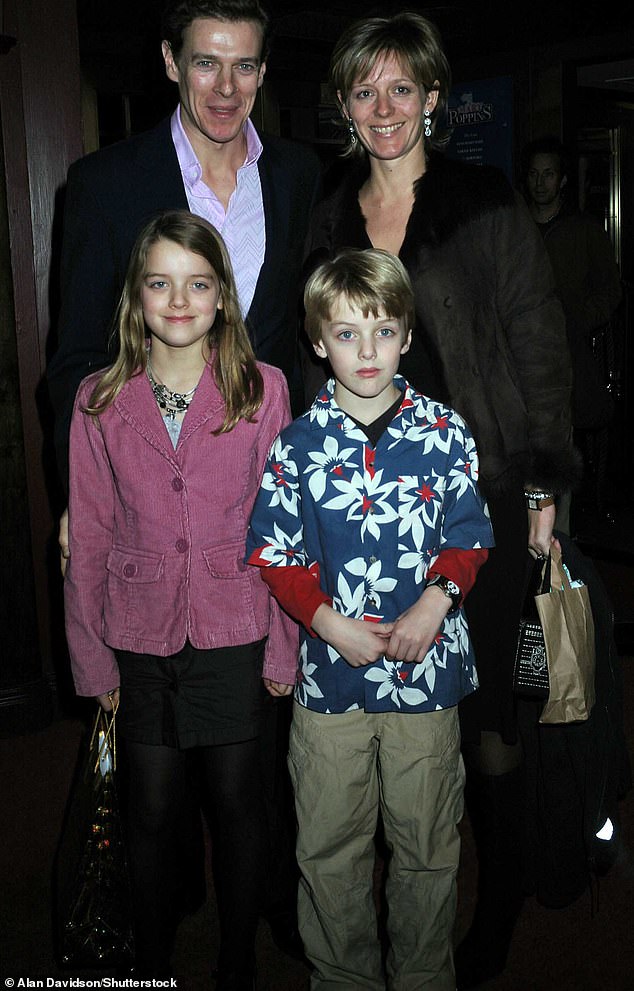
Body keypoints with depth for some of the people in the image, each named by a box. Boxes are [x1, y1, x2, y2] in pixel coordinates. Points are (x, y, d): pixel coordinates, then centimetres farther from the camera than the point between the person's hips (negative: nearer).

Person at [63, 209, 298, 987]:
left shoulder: (263, 389, -4)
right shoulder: (99, 401, -2)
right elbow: (89, 540, 2)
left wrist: (284, 645, -3)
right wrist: (92, 659, 2)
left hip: (235, 631, -1)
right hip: (141, 637, 1)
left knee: (236, 801, 11)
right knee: (151, 809, 12)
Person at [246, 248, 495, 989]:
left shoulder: (445, 433, -1)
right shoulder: (298, 442, -2)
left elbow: (468, 537, 2)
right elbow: (272, 550, -1)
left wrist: (434, 603, -15)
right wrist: (329, 620, -14)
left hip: (426, 668, 0)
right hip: (328, 673, 0)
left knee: (427, 839, 15)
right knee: (329, 844, 13)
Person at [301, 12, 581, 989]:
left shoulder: (487, 205, -1)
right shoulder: (329, 222, 11)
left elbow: (539, 348, -1)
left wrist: (542, 486, -4)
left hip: (476, 488, -3)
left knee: (482, 708, 3)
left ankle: (498, 910, 23)